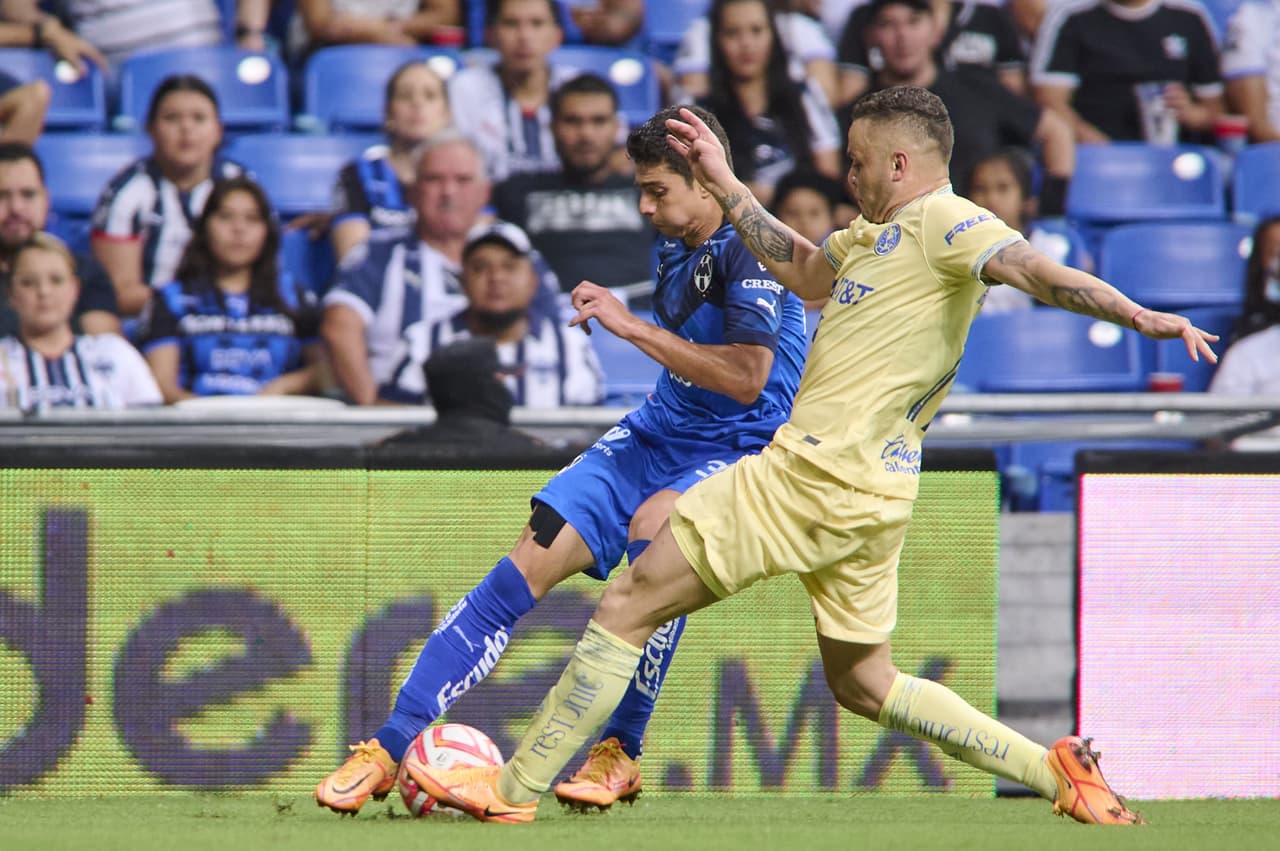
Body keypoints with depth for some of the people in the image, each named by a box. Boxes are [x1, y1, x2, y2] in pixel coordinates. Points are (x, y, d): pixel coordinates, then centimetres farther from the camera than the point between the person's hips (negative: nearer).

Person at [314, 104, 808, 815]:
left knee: (653, 528, -39)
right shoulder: (679, 252, 10)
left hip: (740, 449, -8)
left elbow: (746, 377, -28)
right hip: (657, 433, 8)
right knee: (529, 563, -8)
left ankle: (621, 754, -25)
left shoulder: (750, 248, -17)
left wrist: (633, 326, -24)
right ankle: (391, 748, -6)